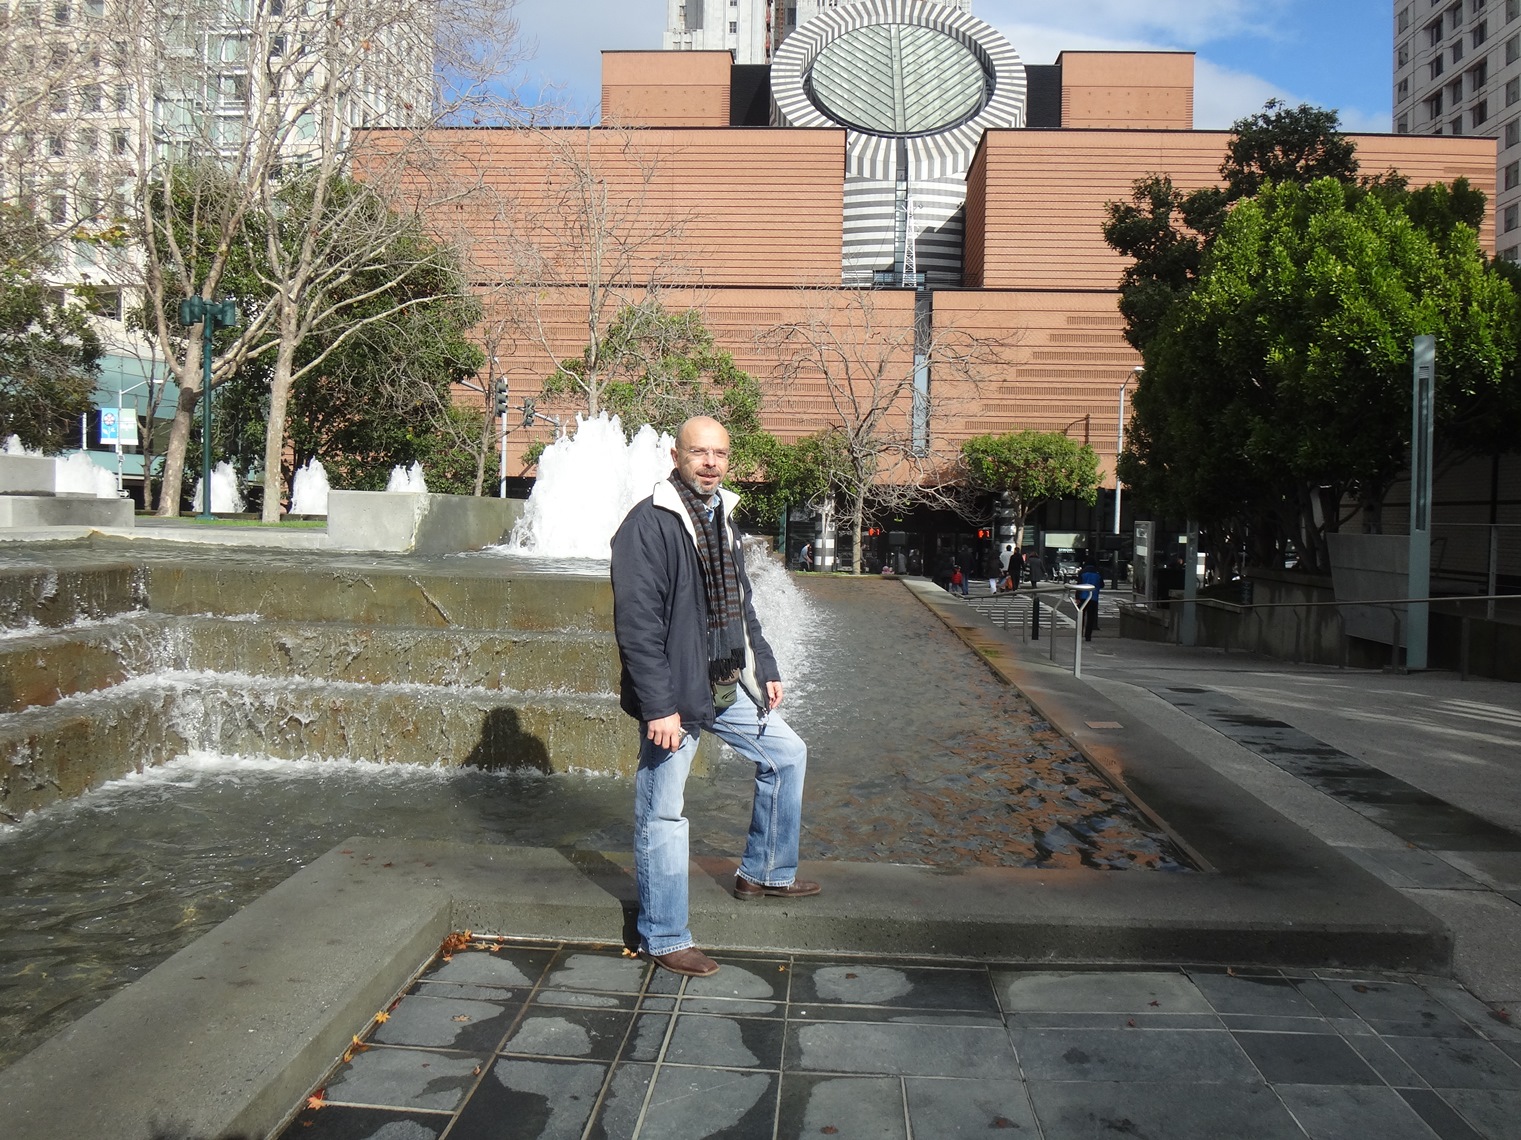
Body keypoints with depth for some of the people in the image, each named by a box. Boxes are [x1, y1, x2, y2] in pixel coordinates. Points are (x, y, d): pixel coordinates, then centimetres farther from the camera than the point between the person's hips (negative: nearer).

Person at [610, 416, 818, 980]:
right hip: (674, 695, -9)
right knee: (662, 815, 1)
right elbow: (636, 624, -21)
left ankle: (765, 872, 33)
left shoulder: (722, 518, 12)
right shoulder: (648, 525, -16)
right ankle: (663, 938, 14)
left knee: (787, 754, 19)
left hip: (728, 686, 9)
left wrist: (765, 669, 19)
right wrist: (658, 706, -24)